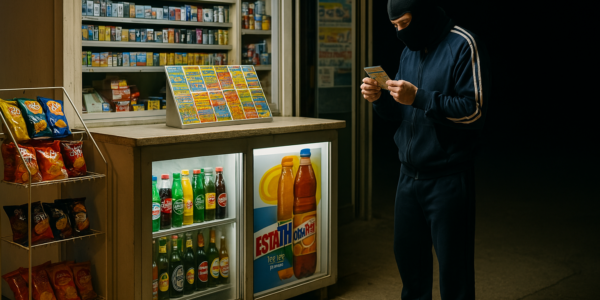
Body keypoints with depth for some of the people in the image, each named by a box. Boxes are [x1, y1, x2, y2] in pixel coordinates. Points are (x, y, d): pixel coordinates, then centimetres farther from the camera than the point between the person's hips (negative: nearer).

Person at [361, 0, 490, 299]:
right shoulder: (410, 51, 14)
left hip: (447, 179, -7)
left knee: (452, 264, 1)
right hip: (410, 174, 7)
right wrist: (379, 99, -3)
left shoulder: (463, 45, -9)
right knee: (407, 253, 13)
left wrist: (419, 98, -21)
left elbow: (474, 111, -16)